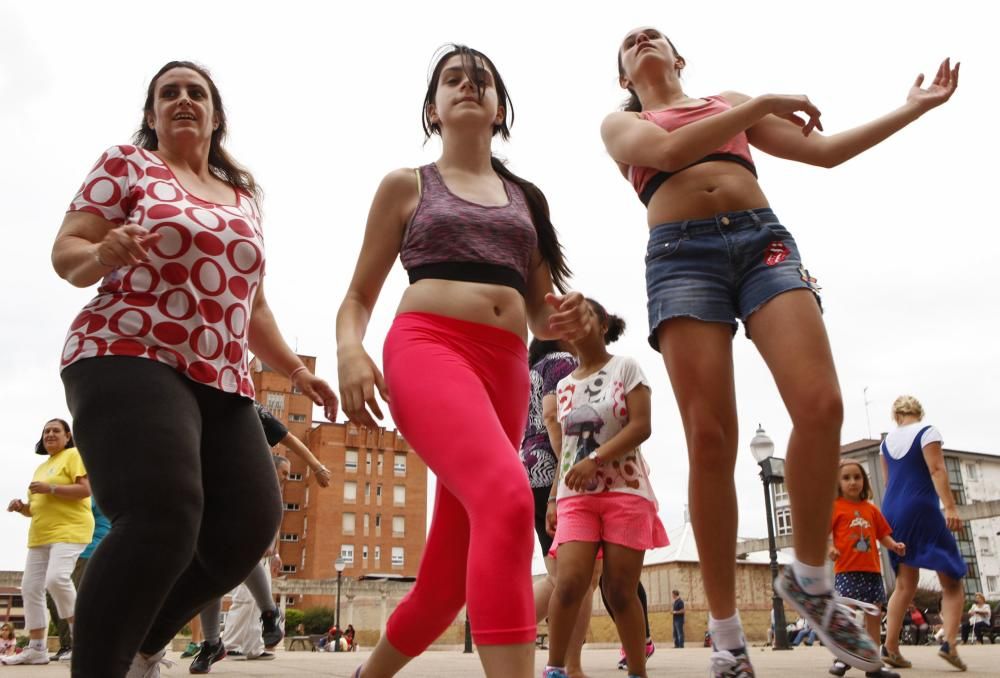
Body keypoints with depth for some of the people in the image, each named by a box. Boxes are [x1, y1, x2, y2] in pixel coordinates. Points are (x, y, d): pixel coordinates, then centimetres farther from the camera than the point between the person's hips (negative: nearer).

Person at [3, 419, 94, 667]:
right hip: (40, 535, 9)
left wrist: (50, 488, -19)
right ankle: (36, 648, 7)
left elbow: (86, 489, -14)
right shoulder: (41, 467, 24)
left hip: (69, 530, -9)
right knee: (30, 587, 3)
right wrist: (22, 507, 7)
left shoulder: (74, 455, 0)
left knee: (56, 577, -27)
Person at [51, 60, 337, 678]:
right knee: (164, 516, -27)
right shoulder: (128, 163, 8)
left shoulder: (243, 197, 22)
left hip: (224, 385, 6)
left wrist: (296, 370, 17)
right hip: (129, 362, -6)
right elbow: (66, 252, 0)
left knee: (251, 523, -6)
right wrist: (101, 254, -23)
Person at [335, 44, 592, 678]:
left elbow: (537, 310, 23)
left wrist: (564, 319, -1)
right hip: (428, 348, -4)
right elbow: (358, 297, 11)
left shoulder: (526, 197, 23)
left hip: (508, 370, 4)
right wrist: (350, 350, -11)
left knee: (449, 572, 6)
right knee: (507, 497, -33)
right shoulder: (406, 185, 15)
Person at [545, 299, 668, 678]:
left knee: (620, 591, -2)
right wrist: (553, 499, 10)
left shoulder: (626, 368, 2)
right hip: (575, 495, 3)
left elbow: (641, 426, -10)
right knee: (569, 583, -14)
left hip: (625, 490, -3)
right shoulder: (565, 386, 15)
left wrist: (595, 459, -21)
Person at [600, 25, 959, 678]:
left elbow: (824, 150, 26)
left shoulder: (731, 103, 31)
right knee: (711, 440, -14)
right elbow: (669, 151, 0)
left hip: (763, 239, 2)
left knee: (822, 405, -19)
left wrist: (914, 106, 28)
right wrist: (764, 103, 2)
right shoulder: (620, 123, 23)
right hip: (682, 255, -2)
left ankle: (810, 578, 4)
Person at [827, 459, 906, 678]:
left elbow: (883, 534, 14)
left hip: (872, 570, 5)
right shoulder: (835, 507, -1)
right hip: (846, 570, -5)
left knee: (875, 615, 7)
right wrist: (829, 548, -22)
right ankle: (840, 659, 5)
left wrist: (894, 545, -5)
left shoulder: (872, 509, 13)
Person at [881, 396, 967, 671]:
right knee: (952, 580, 2)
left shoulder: (887, 440, 14)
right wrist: (950, 506, -22)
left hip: (892, 511, 6)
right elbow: (937, 469, -15)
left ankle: (890, 647, 1)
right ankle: (949, 643, -14)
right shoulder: (927, 432, -3)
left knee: (905, 583, 8)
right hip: (922, 510, -6)